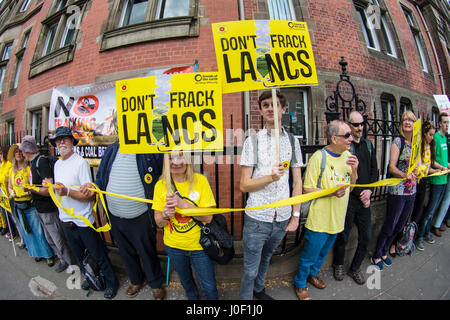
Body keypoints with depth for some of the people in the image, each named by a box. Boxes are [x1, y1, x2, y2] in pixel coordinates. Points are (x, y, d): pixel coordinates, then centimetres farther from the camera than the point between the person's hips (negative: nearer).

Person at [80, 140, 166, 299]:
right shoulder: (111, 150, 2)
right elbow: (102, 178, 13)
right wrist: (94, 185, -8)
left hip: (141, 218, -5)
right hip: (115, 217, 6)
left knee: (147, 253, 13)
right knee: (126, 253, 25)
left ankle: (156, 284, 41)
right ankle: (136, 281, 52)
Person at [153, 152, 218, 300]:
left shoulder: (200, 180, -16)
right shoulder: (161, 185, -9)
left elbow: (208, 217, -20)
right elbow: (158, 222, -3)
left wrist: (182, 203, -32)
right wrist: (165, 215, -26)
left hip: (199, 245, -2)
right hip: (173, 246, 3)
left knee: (209, 288, 12)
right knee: (186, 282, 27)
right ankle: (192, 297, 58)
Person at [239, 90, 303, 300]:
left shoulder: (292, 141, 3)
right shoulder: (252, 141, -7)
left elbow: (297, 182, 7)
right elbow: (244, 185, -9)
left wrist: (296, 215, 5)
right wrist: (271, 177, -24)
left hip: (282, 218, 4)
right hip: (257, 218, -3)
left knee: (266, 258, 25)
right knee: (250, 270, 9)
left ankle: (258, 290, 51)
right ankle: (245, 298, 36)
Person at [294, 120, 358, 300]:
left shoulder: (348, 156, 2)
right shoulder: (319, 157, -19)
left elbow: (351, 186, 9)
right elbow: (307, 189, -17)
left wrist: (354, 170, -8)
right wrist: (331, 192, -28)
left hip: (337, 218, 7)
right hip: (319, 220, -7)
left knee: (323, 253, 26)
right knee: (309, 255, 10)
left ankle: (312, 274, 51)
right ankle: (300, 284, 35)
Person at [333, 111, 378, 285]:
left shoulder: (368, 144, 11)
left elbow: (374, 170, 12)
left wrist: (369, 190, -2)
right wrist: (360, 194, -11)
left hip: (365, 199, 6)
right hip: (348, 199, -6)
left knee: (366, 236, 12)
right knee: (343, 236, 8)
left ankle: (355, 268, 33)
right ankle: (338, 265, 33)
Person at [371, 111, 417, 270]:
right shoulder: (398, 141, -9)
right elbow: (392, 167, -15)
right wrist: (404, 174, -33)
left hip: (411, 191, 6)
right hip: (397, 191, -6)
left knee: (400, 225, 16)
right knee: (389, 225, 2)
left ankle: (384, 252, 34)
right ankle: (376, 256, 21)